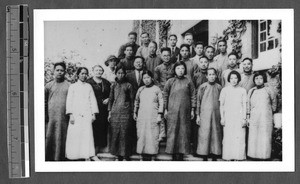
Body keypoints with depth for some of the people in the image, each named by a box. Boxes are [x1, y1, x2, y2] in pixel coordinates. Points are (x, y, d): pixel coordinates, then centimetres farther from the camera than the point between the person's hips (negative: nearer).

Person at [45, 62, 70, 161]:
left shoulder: (68, 86, 9)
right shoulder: (48, 85, 11)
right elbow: (44, 101, 10)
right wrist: (44, 115, 1)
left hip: (63, 117, 0)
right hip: (50, 117, 1)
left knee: (61, 139, -1)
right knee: (49, 137, -2)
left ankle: (59, 158, 5)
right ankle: (48, 158, 3)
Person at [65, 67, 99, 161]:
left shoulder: (89, 86, 14)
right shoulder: (73, 86, 7)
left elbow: (93, 100, 12)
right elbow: (69, 101, 3)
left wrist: (94, 114, 4)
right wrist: (71, 115, -6)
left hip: (87, 114, 2)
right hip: (76, 114, -1)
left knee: (88, 134, -7)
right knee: (75, 134, -4)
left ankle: (91, 154, -8)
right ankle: (73, 155, 2)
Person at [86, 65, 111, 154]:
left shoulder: (106, 83, 14)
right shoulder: (88, 82, 1)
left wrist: (108, 99, 1)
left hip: (103, 109, 4)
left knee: (102, 127, 2)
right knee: (93, 127, -9)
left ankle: (98, 147, 9)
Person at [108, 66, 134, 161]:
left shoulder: (128, 85, 5)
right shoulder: (113, 85, 11)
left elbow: (131, 99, 7)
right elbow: (110, 99, 13)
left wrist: (132, 112, 3)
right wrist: (109, 112, 8)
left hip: (125, 112, -2)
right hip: (115, 112, 2)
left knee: (124, 134, -5)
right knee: (115, 134, 0)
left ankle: (125, 155, 1)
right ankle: (119, 155, 6)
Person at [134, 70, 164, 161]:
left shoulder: (156, 89, 3)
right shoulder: (140, 89, 13)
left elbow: (161, 103, 2)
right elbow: (136, 102, 23)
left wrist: (159, 115, -5)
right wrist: (135, 113, 21)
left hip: (153, 117, -3)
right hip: (141, 117, 3)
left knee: (152, 137, -6)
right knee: (141, 136, -1)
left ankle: (151, 156, -4)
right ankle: (144, 156, 3)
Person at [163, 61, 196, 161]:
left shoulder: (188, 82, 4)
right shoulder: (170, 82, 3)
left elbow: (193, 96, 6)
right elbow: (165, 96, 7)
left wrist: (192, 110, 3)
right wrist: (165, 109, 4)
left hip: (185, 111, 1)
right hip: (172, 111, 0)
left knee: (184, 132, 1)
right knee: (172, 132, -2)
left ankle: (181, 153, 6)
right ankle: (174, 154, 4)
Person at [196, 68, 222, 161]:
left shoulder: (219, 87, 7)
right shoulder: (202, 87, 3)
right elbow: (198, 101, 5)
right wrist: (198, 115, 1)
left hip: (216, 114, 2)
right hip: (204, 114, -2)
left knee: (216, 135, 2)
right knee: (204, 135, -3)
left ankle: (214, 158, 9)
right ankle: (204, 158, 4)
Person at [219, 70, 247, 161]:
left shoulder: (242, 90, 5)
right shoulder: (224, 90, 6)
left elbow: (244, 105, 5)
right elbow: (221, 105, 9)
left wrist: (244, 118, -1)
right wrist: (222, 118, 3)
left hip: (239, 117, 0)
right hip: (228, 118, 0)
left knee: (239, 139, -5)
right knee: (228, 139, -2)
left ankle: (238, 157, 0)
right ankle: (228, 158, 3)